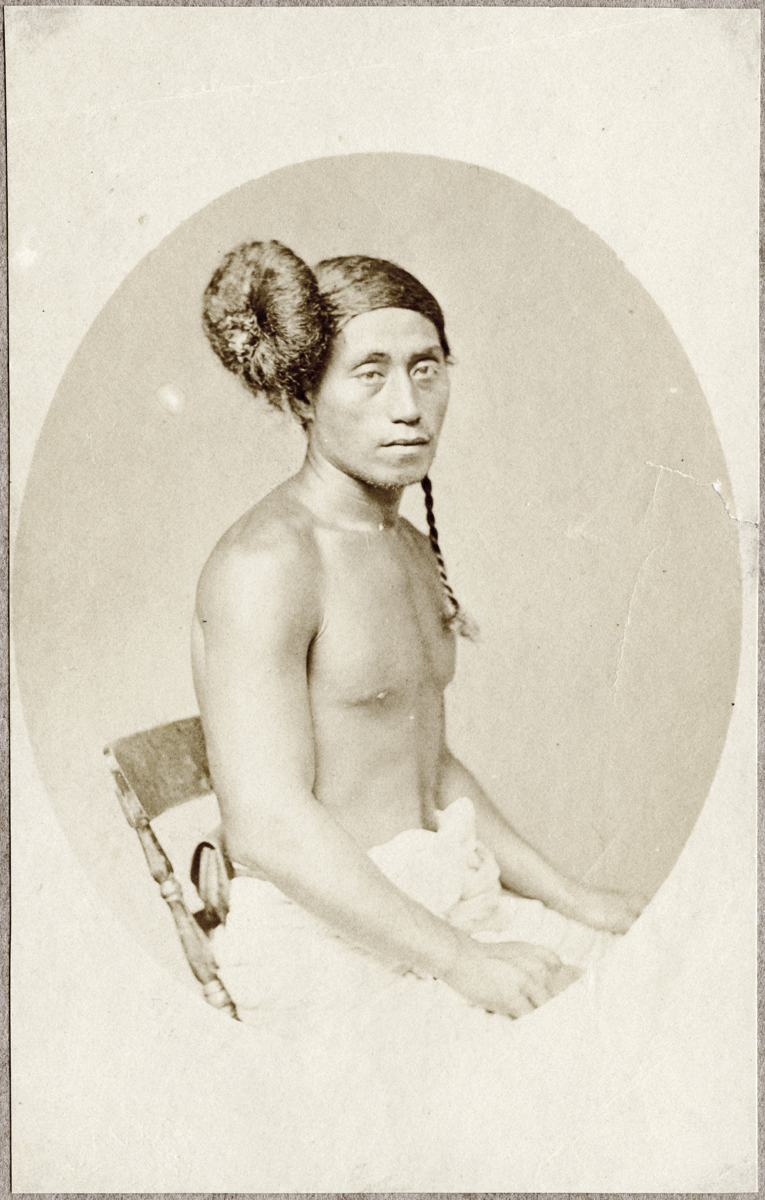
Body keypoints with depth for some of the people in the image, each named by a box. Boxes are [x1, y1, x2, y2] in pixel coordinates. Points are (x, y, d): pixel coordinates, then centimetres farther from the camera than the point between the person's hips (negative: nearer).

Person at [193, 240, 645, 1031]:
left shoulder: (414, 552, 11)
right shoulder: (265, 562, -17)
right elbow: (267, 824, -22)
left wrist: (570, 897, 10)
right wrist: (462, 960, -22)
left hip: (448, 900, 8)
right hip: (323, 934, -8)